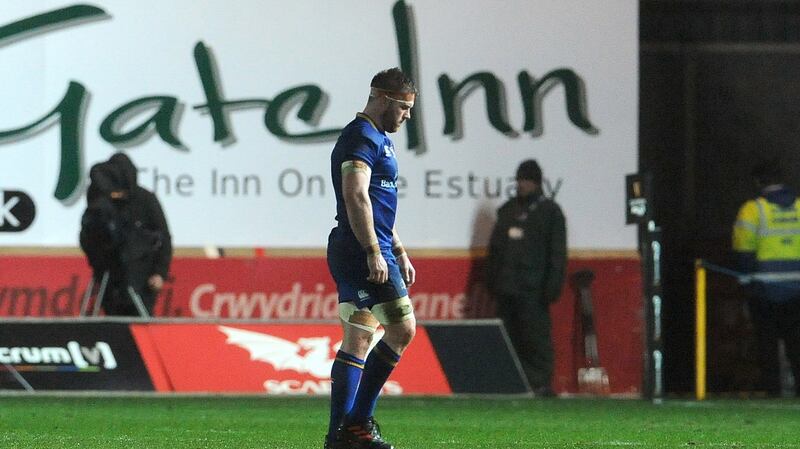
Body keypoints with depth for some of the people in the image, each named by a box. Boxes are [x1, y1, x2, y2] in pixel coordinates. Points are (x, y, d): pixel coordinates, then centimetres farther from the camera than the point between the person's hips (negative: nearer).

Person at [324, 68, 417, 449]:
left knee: (358, 340, 8)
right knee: (402, 328, -10)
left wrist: (399, 252, 28)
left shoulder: (378, 140, 23)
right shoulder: (362, 137, -11)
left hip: (353, 256, 11)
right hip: (362, 252, -11)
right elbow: (355, 196, -22)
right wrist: (374, 251, -25)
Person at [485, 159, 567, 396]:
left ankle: (541, 383, -8)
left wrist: (552, 286, -11)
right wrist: (491, 280, 12)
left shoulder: (549, 211, 2)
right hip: (507, 288, 6)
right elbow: (495, 247, 21)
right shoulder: (508, 210, 19)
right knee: (512, 337, 4)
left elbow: (557, 253, -3)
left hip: (533, 289, -6)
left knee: (536, 338, -9)